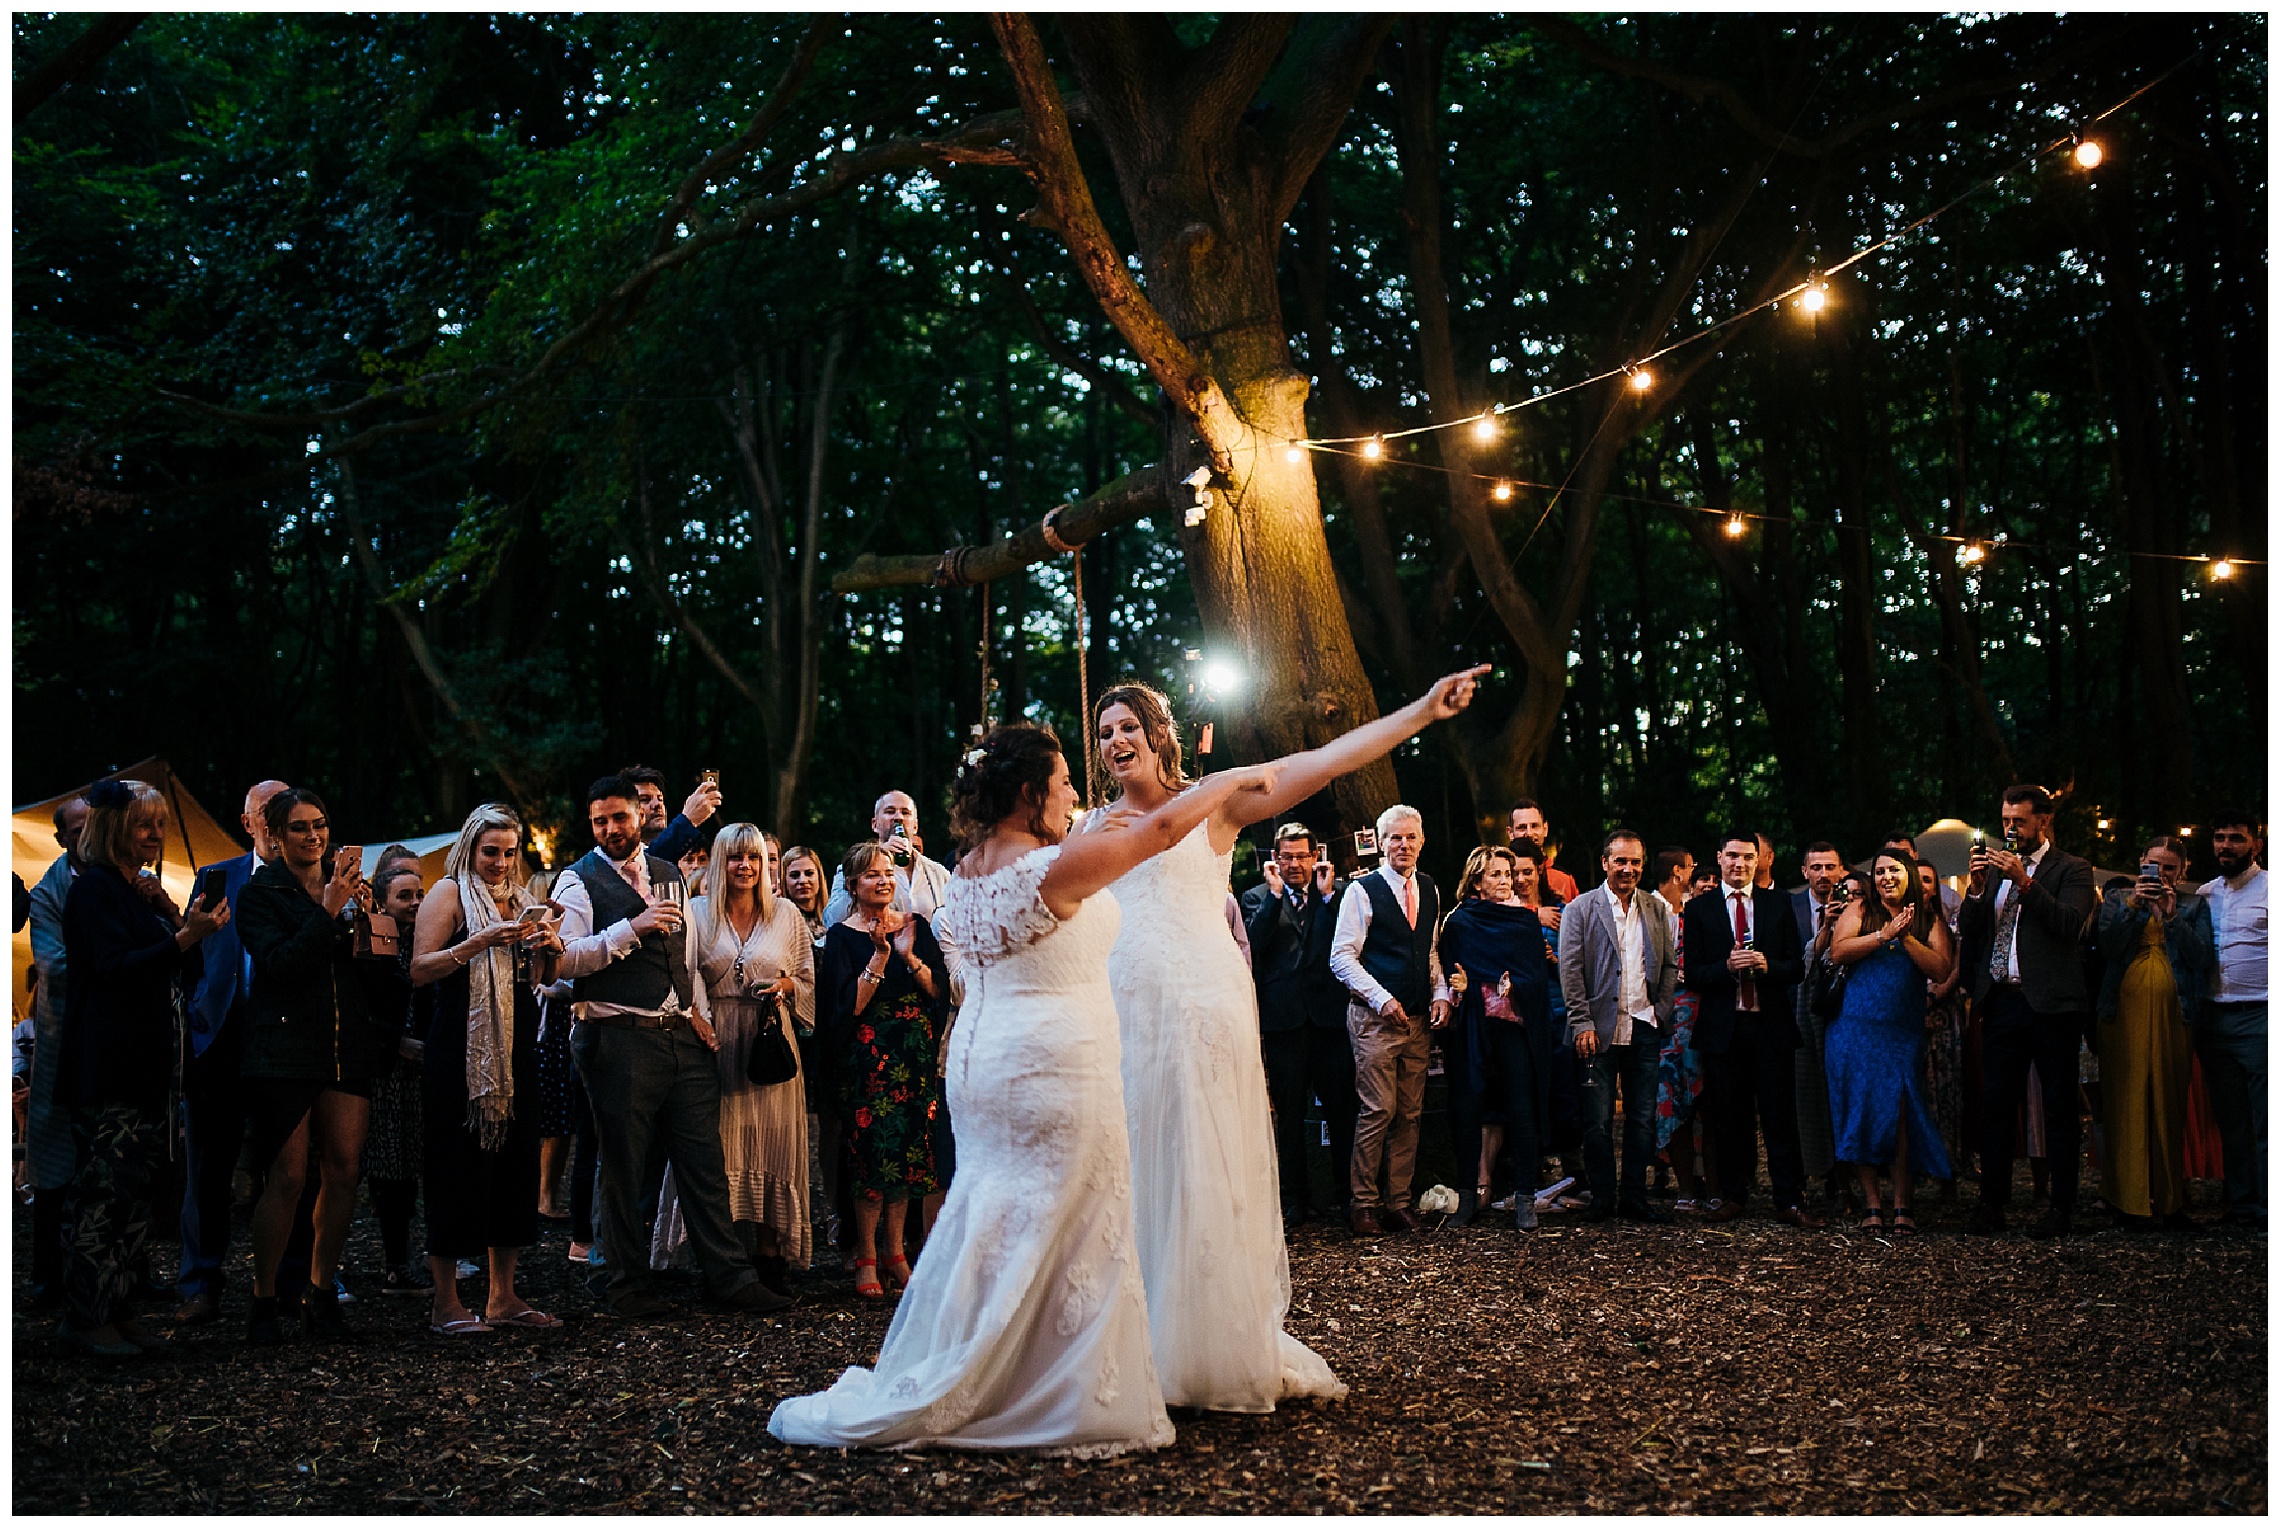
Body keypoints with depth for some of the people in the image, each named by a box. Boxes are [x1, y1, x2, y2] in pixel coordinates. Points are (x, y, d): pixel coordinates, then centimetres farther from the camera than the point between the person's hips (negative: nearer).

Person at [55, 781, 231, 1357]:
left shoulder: (148, 893, 18)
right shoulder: (94, 889, -7)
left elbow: (185, 972, 17)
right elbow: (114, 967, -18)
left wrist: (179, 920, 0)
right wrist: (184, 937, -27)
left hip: (149, 1065, 9)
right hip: (108, 1066, -9)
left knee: (137, 1191, 8)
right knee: (103, 1191, -8)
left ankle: (117, 1307, 14)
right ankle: (85, 1316, -3)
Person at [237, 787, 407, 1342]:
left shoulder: (348, 886, 15)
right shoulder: (261, 893, 2)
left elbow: (381, 972, 12)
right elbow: (278, 964, -13)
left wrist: (364, 918, -5)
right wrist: (328, 913, -18)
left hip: (350, 1047, 4)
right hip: (285, 1052, -4)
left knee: (343, 1172, 0)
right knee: (288, 1176, -7)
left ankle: (321, 1291, 12)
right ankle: (263, 1299, 4)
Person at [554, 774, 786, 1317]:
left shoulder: (669, 875, 17)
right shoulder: (578, 882, -1)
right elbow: (564, 960, -14)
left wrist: (695, 1009, 14)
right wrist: (632, 927, -18)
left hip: (681, 1035, 5)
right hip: (617, 1039, -5)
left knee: (704, 1161, 5)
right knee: (623, 1167, 1)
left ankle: (729, 1276, 10)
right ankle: (628, 1285, 13)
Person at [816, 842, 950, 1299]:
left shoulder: (916, 926, 9)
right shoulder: (842, 937, -1)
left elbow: (941, 991, 2)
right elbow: (848, 1005, -11)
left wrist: (910, 956, -12)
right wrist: (879, 956, -17)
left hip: (915, 1052, 3)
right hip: (867, 1054, -3)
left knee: (907, 1150, 4)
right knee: (873, 1150, -8)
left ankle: (894, 1252, 14)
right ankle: (867, 1260, 1)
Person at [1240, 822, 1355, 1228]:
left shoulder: (1337, 893, 11)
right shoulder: (1258, 897, 10)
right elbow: (1253, 943, -8)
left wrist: (1328, 894, -7)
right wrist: (1275, 894, -10)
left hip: (1330, 1012, 0)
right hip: (1284, 1016, 0)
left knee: (1341, 1106, 3)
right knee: (1289, 1111, 5)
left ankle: (1345, 1190, 15)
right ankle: (1292, 1198, 11)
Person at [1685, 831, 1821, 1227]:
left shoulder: (1779, 905, 9)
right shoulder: (1698, 909, 6)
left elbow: (1797, 968, 5)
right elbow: (1691, 975, 1)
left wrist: (1766, 965, -15)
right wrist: (1727, 967, -17)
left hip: (1771, 1025, 0)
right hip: (1722, 1027, 0)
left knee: (1781, 1116, -1)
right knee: (1729, 1117, 6)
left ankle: (1789, 1201, 3)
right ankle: (1733, 1196, 15)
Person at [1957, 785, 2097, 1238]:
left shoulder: (2070, 870, 1)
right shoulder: (1994, 864, 15)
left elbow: (2069, 924, -15)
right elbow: (1968, 931, 9)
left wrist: (2025, 881, -19)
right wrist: (1977, 888, -7)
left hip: (2050, 1003, -4)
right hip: (2001, 1001, 4)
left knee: (2059, 1110, 2)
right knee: (1996, 1106, 5)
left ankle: (2061, 1208, 7)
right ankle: (1991, 1202, 10)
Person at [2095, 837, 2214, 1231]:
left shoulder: (2194, 905, 13)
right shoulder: (2118, 898, 12)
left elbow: (2202, 957, -1)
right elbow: (2107, 947, -2)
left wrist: (2171, 915, -10)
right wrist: (2133, 906, -12)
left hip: (2172, 1015, 1)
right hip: (2125, 1011, -1)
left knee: (2169, 1106, 1)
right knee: (2127, 1104, -4)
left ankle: (2168, 1200, 8)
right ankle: (2129, 1200, 0)